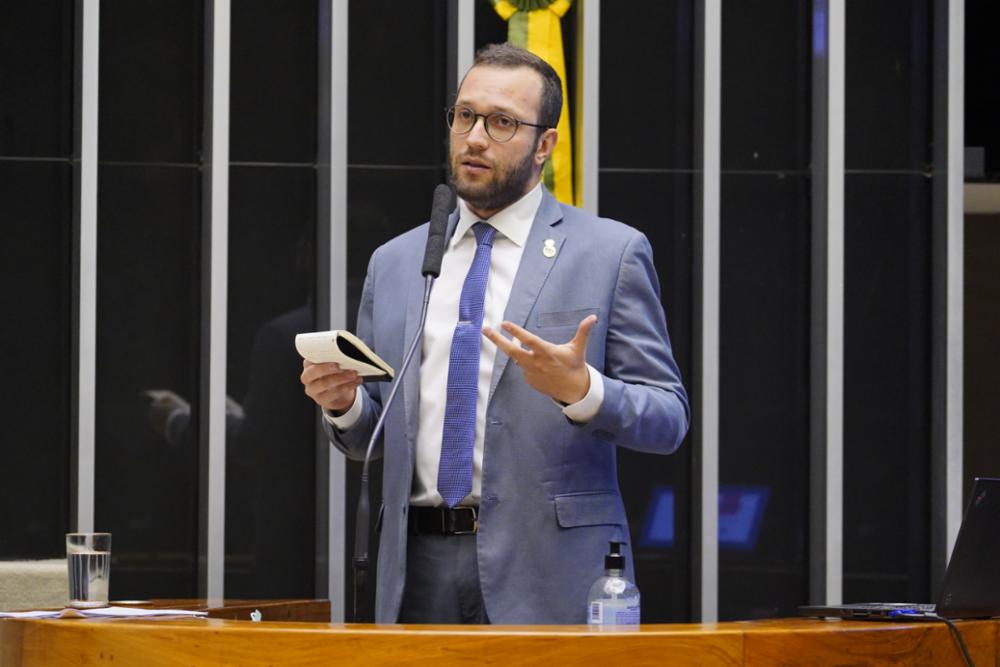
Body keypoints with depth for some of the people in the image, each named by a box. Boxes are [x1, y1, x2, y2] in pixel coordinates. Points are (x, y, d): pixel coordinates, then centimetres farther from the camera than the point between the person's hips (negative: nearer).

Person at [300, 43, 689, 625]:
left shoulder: (612, 253, 2)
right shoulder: (394, 263, 15)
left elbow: (668, 418, -2)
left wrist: (581, 390, -20)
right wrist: (343, 403, -3)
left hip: (551, 575, -3)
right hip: (421, 571, 4)